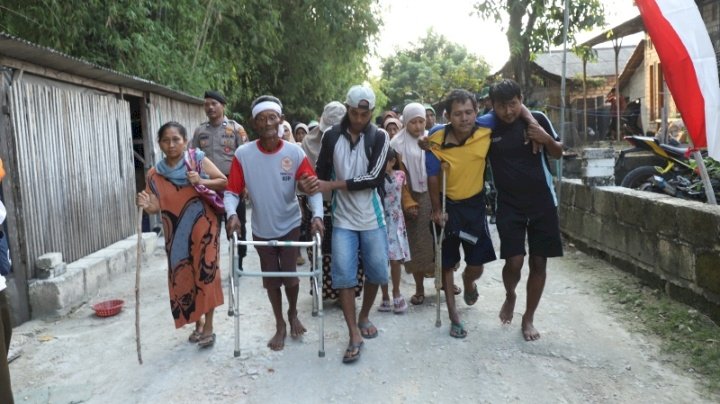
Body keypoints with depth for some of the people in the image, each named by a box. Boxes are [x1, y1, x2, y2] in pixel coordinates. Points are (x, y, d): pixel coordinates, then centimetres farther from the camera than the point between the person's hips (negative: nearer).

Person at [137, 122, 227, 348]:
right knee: (184, 277, 10)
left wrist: (201, 181, -19)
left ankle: (208, 327, 8)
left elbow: (224, 182, -4)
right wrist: (146, 205, -21)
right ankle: (198, 323, 28)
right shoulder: (155, 174, 2)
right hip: (176, 234, 4)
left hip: (203, 227, -3)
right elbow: (157, 206, 1)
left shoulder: (198, 159, -5)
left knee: (206, 274, -4)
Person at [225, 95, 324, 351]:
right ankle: (280, 325, 32)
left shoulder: (295, 152, -14)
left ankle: (293, 314, 37)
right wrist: (232, 214, -28)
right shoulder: (243, 154, -13)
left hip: (290, 225, -1)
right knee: (270, 278, 12)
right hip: (261, 228, 1)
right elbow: (232, 191, -10)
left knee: (289, 275, 5)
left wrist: (317, 215, -29)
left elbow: (312, 186, -14)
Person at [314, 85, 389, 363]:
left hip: (372, 217, 0)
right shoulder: (331, 136, 1)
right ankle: (354, 334, 3)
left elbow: (374, 177, -15)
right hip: (342, 218, 0)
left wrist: (333, 185, -16)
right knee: (343, 273, -6)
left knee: (377, 270, 7)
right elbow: (321, 174, 7)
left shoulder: (379, 137, -4)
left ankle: (364, 317, 32)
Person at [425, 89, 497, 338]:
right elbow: (432, 177, -9)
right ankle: (454, 316, 24)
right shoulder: (437, 141, -18)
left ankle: (468, 281, 45)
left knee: (477, 265, 6)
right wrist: (436, 210, -6)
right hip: (448, 206, -1)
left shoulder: (486, 132, -15)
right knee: (448, 264, 8)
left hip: (475, 204, 1)